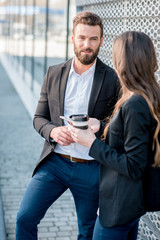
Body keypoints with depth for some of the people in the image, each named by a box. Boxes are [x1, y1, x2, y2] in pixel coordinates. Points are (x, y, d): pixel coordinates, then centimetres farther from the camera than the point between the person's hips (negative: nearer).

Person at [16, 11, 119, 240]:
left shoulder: (113, 79, -6)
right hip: (55, 162, 2)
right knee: (25, 217, -4)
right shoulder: (54, 73, 3)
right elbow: (39, 117, 7)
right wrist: (52, 131, -15)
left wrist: (98, 126, -22)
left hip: (91, 168, -2)